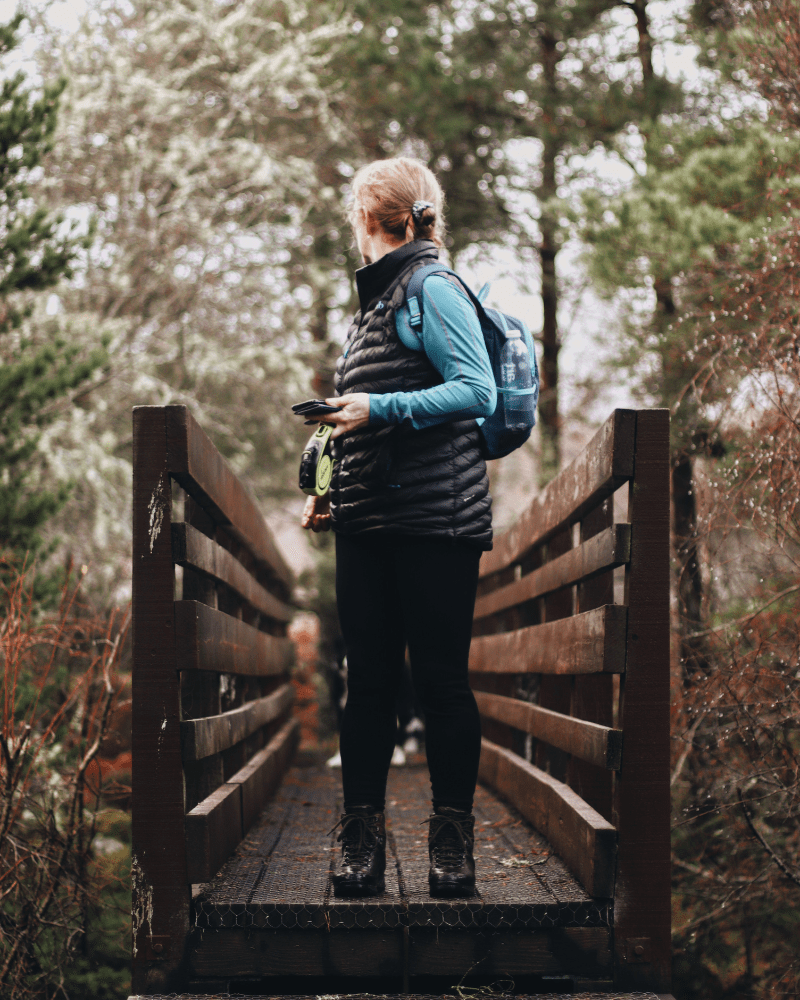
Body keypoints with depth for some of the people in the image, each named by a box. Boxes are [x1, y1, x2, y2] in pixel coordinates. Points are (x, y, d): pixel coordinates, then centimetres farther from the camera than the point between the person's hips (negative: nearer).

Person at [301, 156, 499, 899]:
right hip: (367, 526, 8)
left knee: (440, 677, -4)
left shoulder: (431, 288, -3)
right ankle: (361, 840, 7)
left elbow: (477, 393, -13)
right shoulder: (373, 300, 22)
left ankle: (452, 841, 3)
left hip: (434, 519, -7)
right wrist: (333, 495, 19)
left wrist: (379, 408, -19)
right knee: (367, 679, 3)